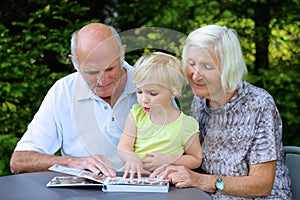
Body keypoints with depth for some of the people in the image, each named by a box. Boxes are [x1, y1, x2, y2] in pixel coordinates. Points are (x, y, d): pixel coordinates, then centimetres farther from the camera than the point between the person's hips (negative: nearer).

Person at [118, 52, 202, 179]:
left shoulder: (186, 125, -4)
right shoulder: (136, 115, 6)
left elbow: (196, 160, 6)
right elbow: (123, 146, 0)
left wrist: (167, 160, -9)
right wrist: (132, 158, -23)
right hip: (134, 176, 3)